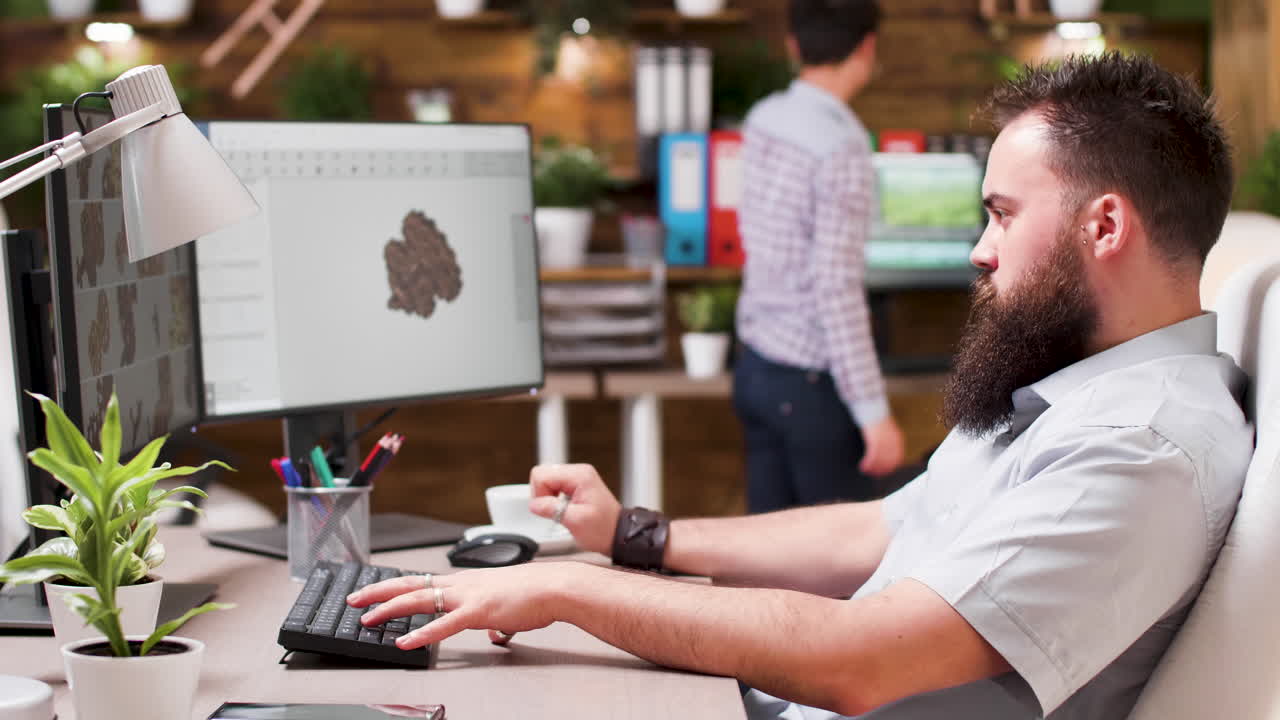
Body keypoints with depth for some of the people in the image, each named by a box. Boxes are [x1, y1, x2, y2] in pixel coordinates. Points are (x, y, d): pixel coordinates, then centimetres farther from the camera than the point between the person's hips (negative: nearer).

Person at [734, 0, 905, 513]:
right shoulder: (843, 149, -20)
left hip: (755, 368, 7)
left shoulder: (762, 119, 3)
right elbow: (837, 290, -24)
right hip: (812, 384, -7)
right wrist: (874, 412, -21)